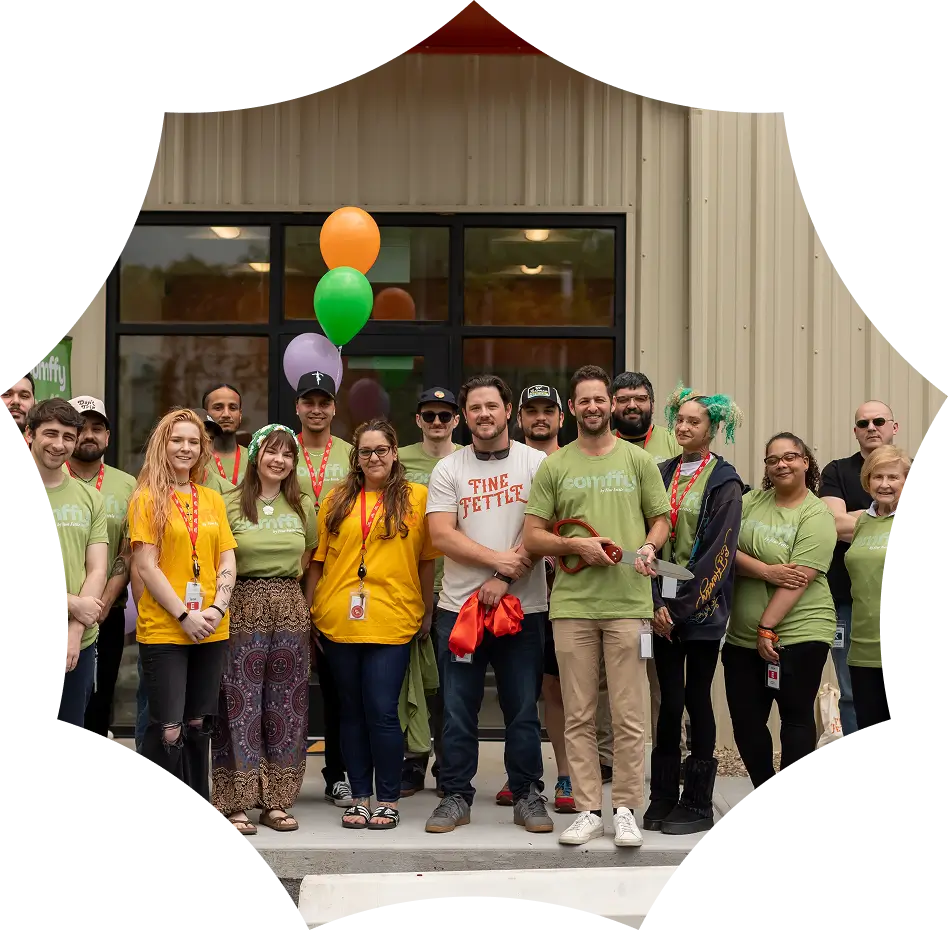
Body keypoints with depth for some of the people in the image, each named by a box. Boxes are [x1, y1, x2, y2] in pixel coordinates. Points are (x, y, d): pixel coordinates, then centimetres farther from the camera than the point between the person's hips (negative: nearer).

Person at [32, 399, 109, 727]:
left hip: (79, 642, 3)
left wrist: (74, 632, -9)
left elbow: (97, 571, 3)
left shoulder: (90, 498, 7)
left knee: (72, 722, 13)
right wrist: (74, 605, -13)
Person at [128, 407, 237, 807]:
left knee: (198, 725, 11)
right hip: (163, 631, -5)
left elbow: (227, 561, 8)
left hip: (211, 632, 5)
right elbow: (146, 567, -9)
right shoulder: (147, 498, -3)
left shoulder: (213, 499, 11)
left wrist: (217, 610, -7)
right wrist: (184, 616, -14)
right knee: (168, 730, -6)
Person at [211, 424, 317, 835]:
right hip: (243, 607, -3)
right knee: (242, 704, -3)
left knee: (285, 705, 5)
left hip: (290, 608, 3)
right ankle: (238, 804, 4)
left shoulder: (302, 507, 11)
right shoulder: (230, 504, 0)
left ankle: (276, 801, 13)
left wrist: (286, 589, 8)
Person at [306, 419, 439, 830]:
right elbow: (319, 560, 10)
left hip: (392, 622, -3)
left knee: (382, 711, -4)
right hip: (338, 622, 3)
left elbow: (427, 560, 3)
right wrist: (311, 612, 7)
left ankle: (388, 800, 11)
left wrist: (428, 613, 2)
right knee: (352, 711, 10)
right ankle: (360, 796, 21)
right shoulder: (337, 500, 9)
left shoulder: (417, 497, 2)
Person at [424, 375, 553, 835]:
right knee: (458, 711, 6)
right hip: (459, 607, 1)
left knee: (523, 709, 6)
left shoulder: (537, 463, 2)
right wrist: (498, 559, -14)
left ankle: (527, 796, 18)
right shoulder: (448, 469, 6)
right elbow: (442, 536, -4)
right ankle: (456, 796, 17)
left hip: (522, 607, -1)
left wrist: (504, 579, -14)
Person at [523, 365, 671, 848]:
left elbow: (662, 519, 11)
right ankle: (587, 811, 14)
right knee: (578, 716, 5)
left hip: (628, 603, -1)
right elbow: (532, 537, 6)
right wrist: (577, 544, -9)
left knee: (628, 716, 1)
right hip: (571, 604, 1)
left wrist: (648, 547, -9)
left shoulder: (638, 461, 9)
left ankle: (626, 810, 11)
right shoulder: (554, 466, 8)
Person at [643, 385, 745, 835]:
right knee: (669, 699, 6)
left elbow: (718, 551, -9)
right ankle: (663, 797, 15)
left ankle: (698, 802, 11)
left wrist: (680, 603, -12)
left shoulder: (724, 482, -3)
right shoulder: (662, 474, 11)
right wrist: (657, 603, -2)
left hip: (702, 608, -4)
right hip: (663, 607, 4)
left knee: (697, 698, 2)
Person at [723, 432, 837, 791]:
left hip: (798, 634, -5)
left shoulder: (817, 515, -7)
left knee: (796, 717, 1)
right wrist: (766, 571, -17)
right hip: (742, 636, 5)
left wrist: (767, 629, -19)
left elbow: (797, 578, -15)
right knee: (745, 720, 9)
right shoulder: (750, 501, 8)